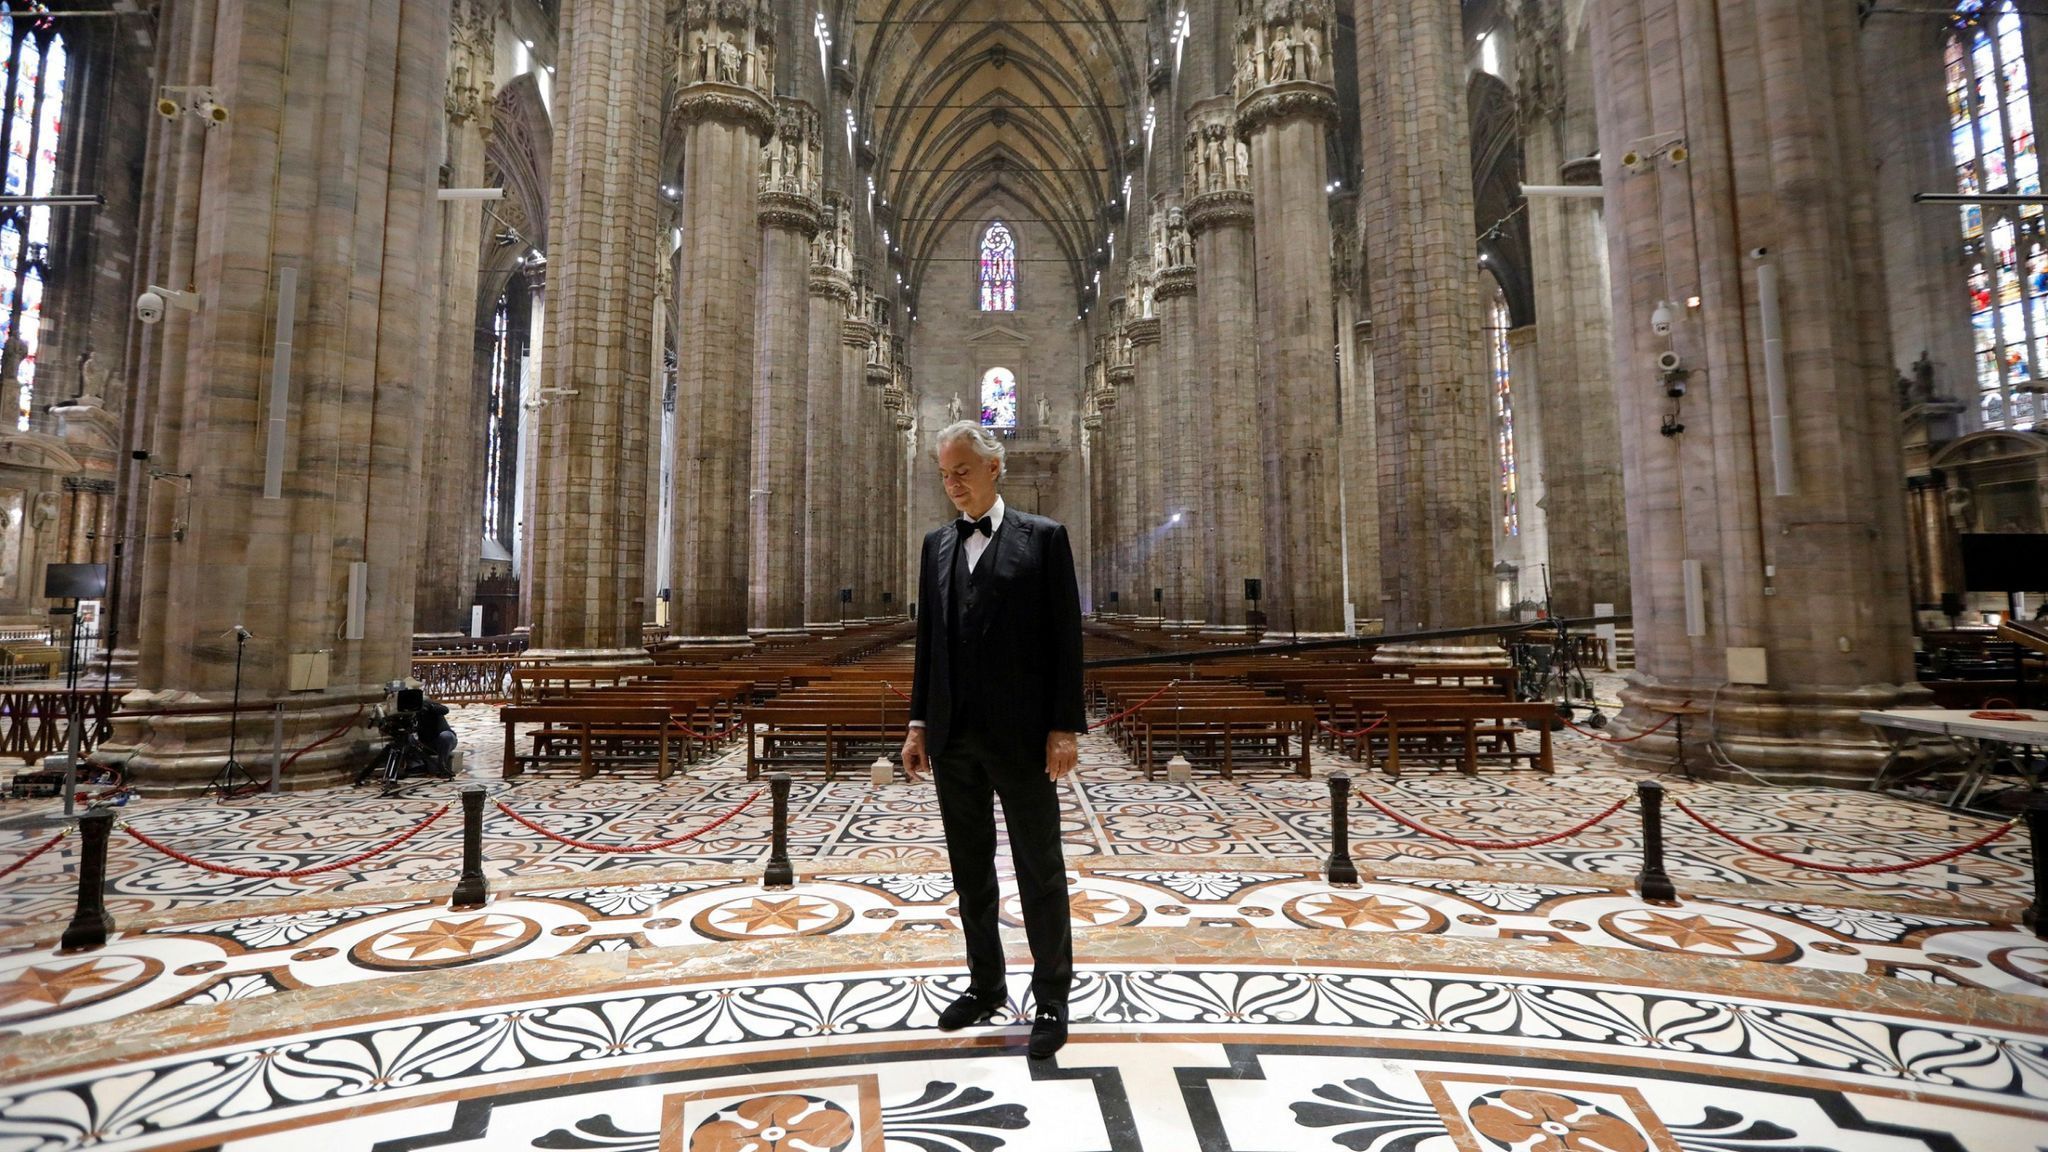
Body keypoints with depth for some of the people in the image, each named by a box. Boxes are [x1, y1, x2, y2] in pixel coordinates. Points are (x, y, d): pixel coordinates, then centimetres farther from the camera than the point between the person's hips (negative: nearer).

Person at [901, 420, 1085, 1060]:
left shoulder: (1043, 538, -4)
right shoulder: (937, 545, 10)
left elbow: (1065, 639, -7)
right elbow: (928, 640, 12)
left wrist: (1064, 727, -12)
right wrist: (920, 724, 9)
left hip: (1021, 737, -5)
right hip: (953, 739, 5)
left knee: (1040, 873, 8)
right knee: (970, 870, 16)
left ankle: (1051, 999, 24)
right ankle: (985, 986, 33)